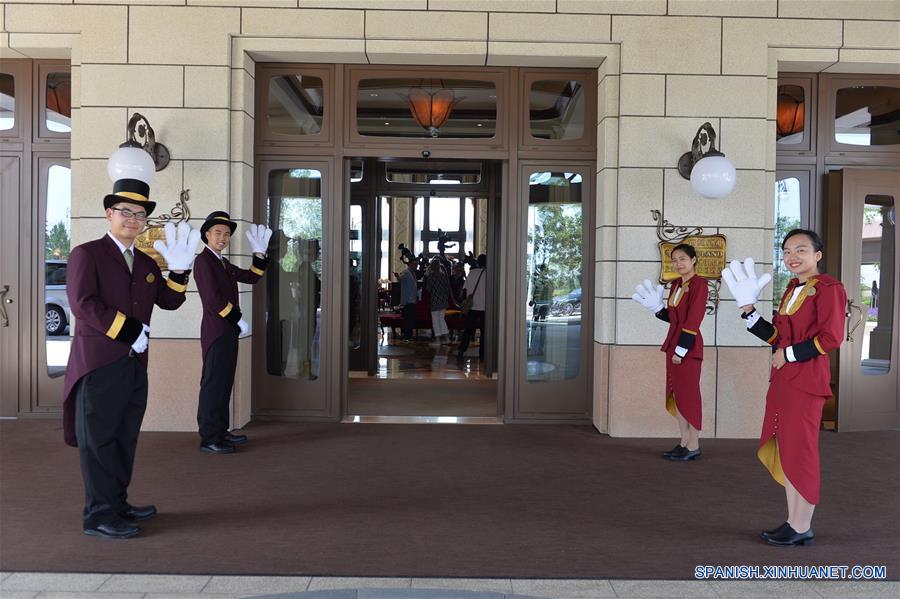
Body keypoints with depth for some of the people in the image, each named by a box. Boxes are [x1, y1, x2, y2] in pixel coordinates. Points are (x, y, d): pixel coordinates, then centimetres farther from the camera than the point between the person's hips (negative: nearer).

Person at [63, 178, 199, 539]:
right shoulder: (86, 254, -5)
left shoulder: (146, 262, 16)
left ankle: (117, 505, 25)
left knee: (125, 439, 14)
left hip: (134, 366, 7)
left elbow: (169, 301, 12)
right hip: (99, 364, -7)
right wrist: (130, 332, -16)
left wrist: (179, 271, -4)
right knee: (98, 440, -1)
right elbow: (83, 304, -16)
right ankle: (99, 516, 7)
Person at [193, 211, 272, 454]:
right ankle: (208, 439, -1)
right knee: (213, 384, -6)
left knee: (224, 384, 13)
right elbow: (213, 299, -18)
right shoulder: (203, 261, -10)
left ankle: (220, 432, 22)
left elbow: (250, 277, 18)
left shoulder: (223, 263, 17)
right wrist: (239, 320, -13)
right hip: (216, 332, -9)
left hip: (228, 332, 9)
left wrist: (260, 255, 5)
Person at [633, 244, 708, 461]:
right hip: (673, 344, 8)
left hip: (688, 347, -8)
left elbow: (693, 321, -17)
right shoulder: (676, 284, 13)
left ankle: (693, 446, 9)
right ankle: (684, 442, 21)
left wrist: (681, 350, -19)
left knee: (689, 394, -1)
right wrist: (656, 307, -1)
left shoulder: (698, 284, -12)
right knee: (676, 394, 12)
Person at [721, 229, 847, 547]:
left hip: (806, 380, -9)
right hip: (782, 379, 9)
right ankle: (794, 521, 22)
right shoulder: (792, 289, 17)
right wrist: (748, 309, 10)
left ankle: (803, 528, 11)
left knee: (800, 451, -1)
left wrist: (789, 354, -13)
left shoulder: (828, 288, -9)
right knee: (784, 450, 12)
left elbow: (831, 338, -18)